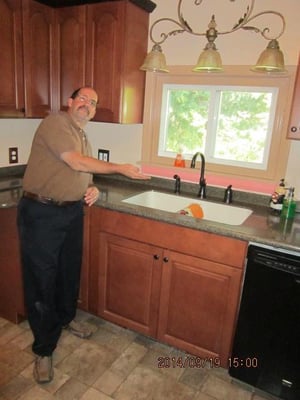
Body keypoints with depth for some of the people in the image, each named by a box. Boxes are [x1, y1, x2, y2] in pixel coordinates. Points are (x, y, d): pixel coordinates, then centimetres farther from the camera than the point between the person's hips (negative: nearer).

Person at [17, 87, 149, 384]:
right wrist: (121, 168, -16)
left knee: (70, 271, 19)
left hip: (73, 212, 8)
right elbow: (76, 162, -21)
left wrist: (92, 190, -1)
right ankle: (43, 349, 17)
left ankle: (65, 318, 45)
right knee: (41, 279, 1)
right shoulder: (54, 122, -10)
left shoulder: (83, 138, 15)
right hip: (41, 213, -8)